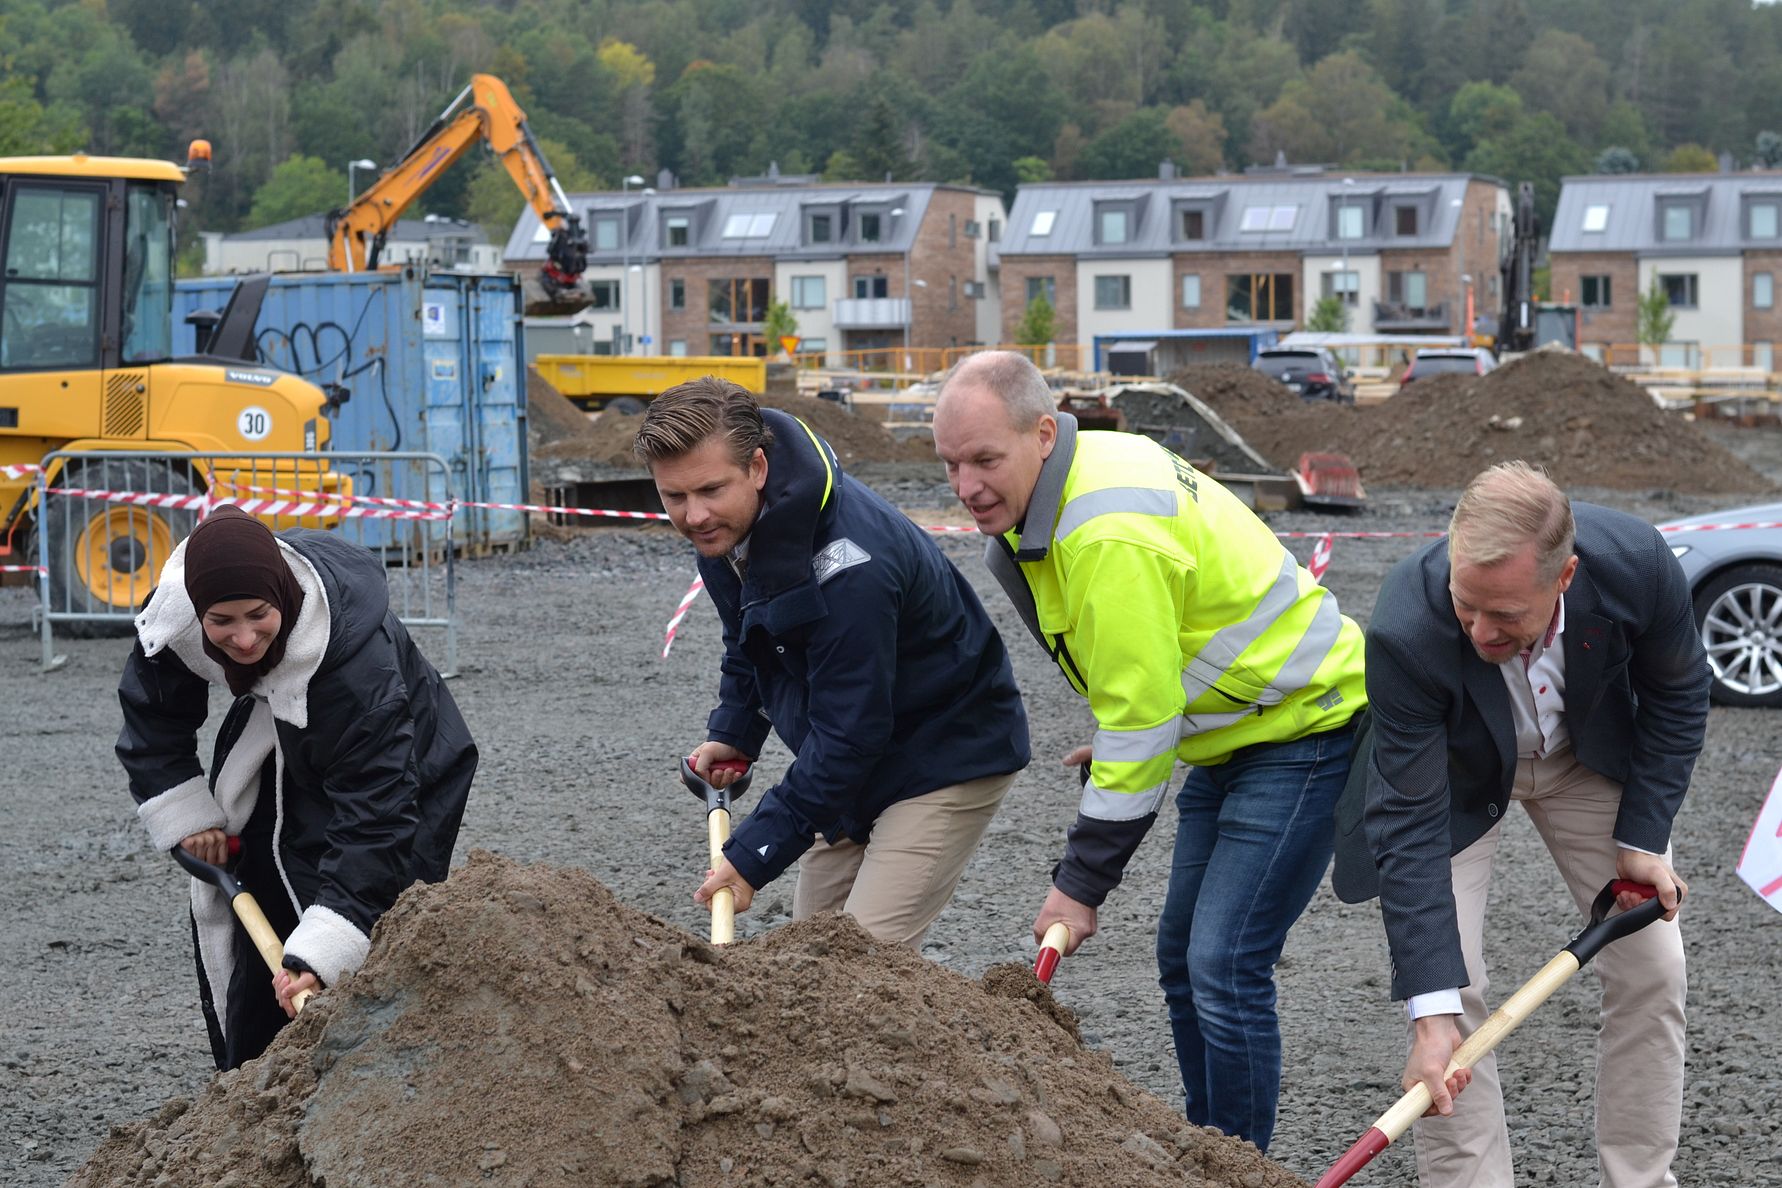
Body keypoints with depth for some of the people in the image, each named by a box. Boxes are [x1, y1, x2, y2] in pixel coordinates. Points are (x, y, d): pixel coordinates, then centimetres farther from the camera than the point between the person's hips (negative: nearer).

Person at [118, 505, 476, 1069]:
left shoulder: (357, 660, -45)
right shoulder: (173, 613, -28)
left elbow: (373, 819, -45)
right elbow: (153, 714, -5)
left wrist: (320, 953, -52)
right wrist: (184, 815, -12)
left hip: (399, 766, -6)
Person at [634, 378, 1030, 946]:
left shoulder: (848, 567, -35)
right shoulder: (723, 524, -7)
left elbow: (849, 734, -30)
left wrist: (754, 856, -27)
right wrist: (733, 732, 5)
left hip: (949, 757, -9)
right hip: (858, 762, 9)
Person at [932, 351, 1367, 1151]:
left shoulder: (1112, 533, -30)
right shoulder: (1073, 482, 1)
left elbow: (1141, 719, -26)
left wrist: (1080, 882, -20)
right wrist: (1114, 748, 15)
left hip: (1304, 726, -11)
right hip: (1232, 733, 11)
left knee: (1224, 968, -15)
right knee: (1182, 958, 14)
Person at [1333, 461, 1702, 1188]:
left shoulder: (1637, 564, -35)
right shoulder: (1406, 631, -41)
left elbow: (1677, 694, -11)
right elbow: (1411, 828, -36)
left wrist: (1643, 837, -13)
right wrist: (1431, 1013, -39)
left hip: (1591, 756, 3)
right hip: (1454, 773, -2)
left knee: (1651, 969, 1)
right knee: (1449, 989, -15)